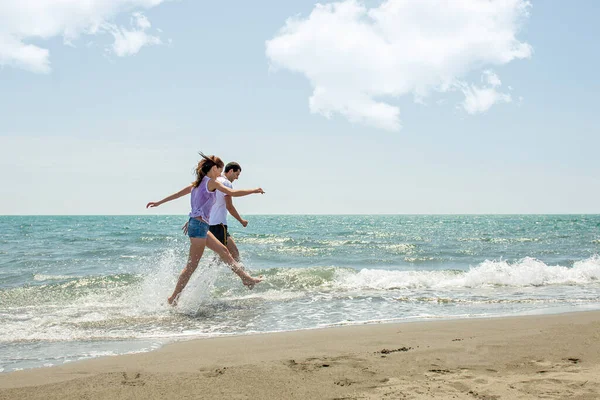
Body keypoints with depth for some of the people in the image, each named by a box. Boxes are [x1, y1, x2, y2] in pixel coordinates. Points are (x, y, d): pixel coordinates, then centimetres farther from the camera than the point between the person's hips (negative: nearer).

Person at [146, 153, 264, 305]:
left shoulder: (199, 182, 14)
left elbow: (178, 193, 18)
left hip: (196, 224, 10)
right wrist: (254, 190, -5)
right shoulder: (212, 182, -10)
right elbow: (233, 193, -16)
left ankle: (247, 279, 20)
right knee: (192, 265, -5)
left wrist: (159, 202, 25)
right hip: (199, 225, -10)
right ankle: (174, 298, -2)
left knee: (224, 251, 15)